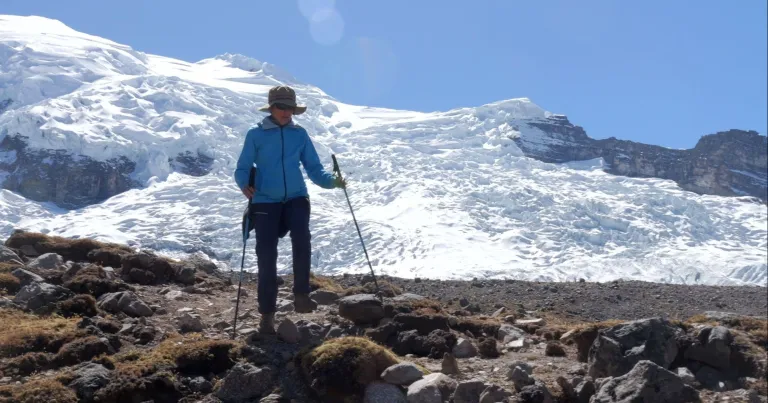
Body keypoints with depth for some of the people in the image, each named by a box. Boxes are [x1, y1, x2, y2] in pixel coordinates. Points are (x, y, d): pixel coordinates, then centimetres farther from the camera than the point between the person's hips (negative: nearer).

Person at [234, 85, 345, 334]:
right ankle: (267, 314, 8)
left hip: (296, 198, 1)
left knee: (301, 238, -27)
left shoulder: (300, 134, 8)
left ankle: (301, 295, -15)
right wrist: (244, 185, -20)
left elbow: (314, 168, 8)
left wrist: (332, 181, -11)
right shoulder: (256, 134, 2)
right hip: (265, 201, -1)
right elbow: (242, 169, 2)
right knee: (266, 256, -3)